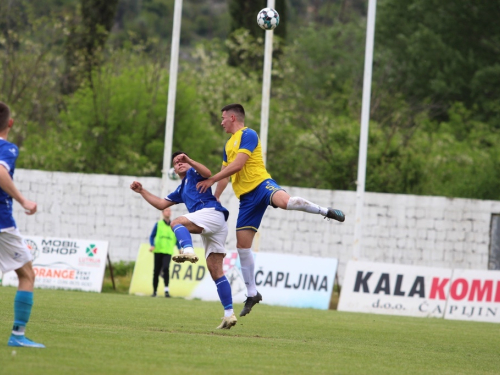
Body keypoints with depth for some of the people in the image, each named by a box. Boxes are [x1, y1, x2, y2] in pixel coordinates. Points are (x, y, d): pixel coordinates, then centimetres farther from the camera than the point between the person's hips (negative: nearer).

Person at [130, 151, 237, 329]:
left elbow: (207, 173, -10)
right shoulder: (181, 191, 35)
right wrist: (142, 191, 34)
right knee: (216, 272, 2)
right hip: (215, 228, 8)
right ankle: (229, 314, -2)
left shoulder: (193, 173, 14)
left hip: (212, 212, -8)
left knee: (177, 222, -27)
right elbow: (161, 204, 35)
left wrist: (189, 160, -19)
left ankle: (188, 251, -55)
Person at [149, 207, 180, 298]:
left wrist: (180, 249, 2)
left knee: (166, 268, -22)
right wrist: (152, 245, -8)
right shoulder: (158, 224, 8)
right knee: (156, 272, 3)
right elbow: (152, 236, 10)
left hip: (168, 252, 0)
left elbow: (177, 239, 17)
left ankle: (166, 289, -25)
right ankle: (154, 291, 15)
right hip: (158, 251, 0)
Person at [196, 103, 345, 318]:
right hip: (246, 197, 8)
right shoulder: (228, 144, 24)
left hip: (260, 185, -8)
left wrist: (211, 180, -9)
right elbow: (225, 175, 32)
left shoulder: (248, 135, -3)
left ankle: (326, 212, -20)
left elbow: (237, 165, -13)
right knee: (242, 245, 2)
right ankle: (252, 293, 11)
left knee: (284, 201, -41)